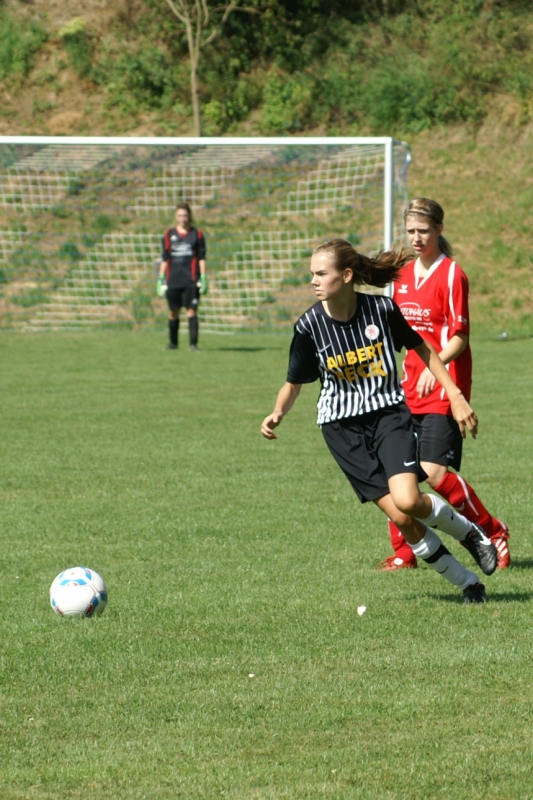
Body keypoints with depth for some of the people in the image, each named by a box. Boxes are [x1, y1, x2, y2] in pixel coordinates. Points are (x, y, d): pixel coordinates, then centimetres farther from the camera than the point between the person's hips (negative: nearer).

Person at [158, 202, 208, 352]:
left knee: (191, 310, -9)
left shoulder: (197, 234, 5)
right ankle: (173, 343, 18)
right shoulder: (169, 235, 10)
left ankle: (193, 343, -8)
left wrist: (203, 278, -2)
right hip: (173, 280, 2)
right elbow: (165, 258, 10)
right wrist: (161, 278, 5)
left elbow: (201, 258, 5)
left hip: (191, 280, -2)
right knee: (173, 312, 6)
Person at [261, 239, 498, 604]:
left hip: (389, 413, -1)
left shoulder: (382, 309, -11)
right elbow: (294, 384, 3)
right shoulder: (309, 326, -9)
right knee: (401, 519, -9)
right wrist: (278, 414, -17)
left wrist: (456, 395, 3)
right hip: (343, 427, 1)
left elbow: (421, 349, 6)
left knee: (407, 501, -24)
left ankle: (470, 532, 7)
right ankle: (467, 582, 8)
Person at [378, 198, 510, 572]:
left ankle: (494, 532, 3)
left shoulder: (452, 275, -9)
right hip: (409, 388, 7)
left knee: (435, 471, -16)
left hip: (443, 388, -7)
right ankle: (403, 552, 11)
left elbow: (460, 337, -13)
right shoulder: (403, 275, 13)